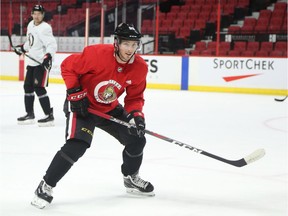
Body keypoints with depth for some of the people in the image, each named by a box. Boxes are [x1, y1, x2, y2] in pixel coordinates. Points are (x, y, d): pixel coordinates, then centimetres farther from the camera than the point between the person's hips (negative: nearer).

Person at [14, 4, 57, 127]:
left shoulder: (45, 28, -17)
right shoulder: (31, 25, 11)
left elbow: (52, 44, -26)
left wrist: (48, 56, -38)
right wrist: (22, 48, 23)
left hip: (43, 62, -9)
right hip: (32, 61, 9)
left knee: (39, 88, -14)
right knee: (28, 86, 13)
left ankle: (49, 116, -9)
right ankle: (30, 114, 25)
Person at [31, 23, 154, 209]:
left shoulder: (140, 67, -12)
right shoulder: (97, 54, -28)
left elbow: (135, 97, -2)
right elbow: (68, 66, -17)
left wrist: (136, 115, -21)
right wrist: (75, 93, -21)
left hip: (110, 108, 6)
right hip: (82, 104, -6)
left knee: (137, 139, 3)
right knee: (77, 145, -24)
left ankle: (131, 178, 30)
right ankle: (46, 186, -12)